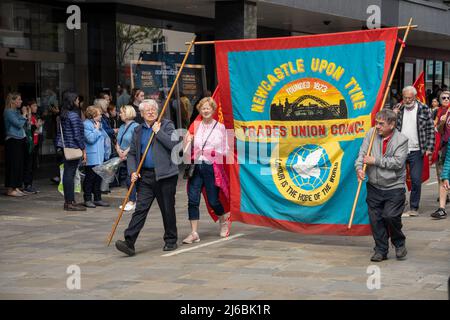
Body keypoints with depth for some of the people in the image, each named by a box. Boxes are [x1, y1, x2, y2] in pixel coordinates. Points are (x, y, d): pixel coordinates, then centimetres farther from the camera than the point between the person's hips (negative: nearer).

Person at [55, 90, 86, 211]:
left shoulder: (63, 115, 11)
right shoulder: (73, 115, -14)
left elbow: (59, 132, 16)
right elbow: (77, 135, -15)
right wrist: (83, 149, -9)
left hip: (66, 147, 9)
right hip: (74, 148, -9)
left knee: (67, 173, 11)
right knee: (70, 173, -6)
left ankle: (68, 201, 17)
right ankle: (70, 202, -3)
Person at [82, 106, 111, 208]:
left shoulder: (99, 124, 16)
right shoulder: (86, 125, -11)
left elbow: (105, 137, 25)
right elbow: (90, 139, -21)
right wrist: (97, 129, -12)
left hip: (100, 157, 8)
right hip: (91, 158, -8)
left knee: (98, 178, 11)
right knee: (90, 178, -3)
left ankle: (97, 199, 18)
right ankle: (87, 199, 5)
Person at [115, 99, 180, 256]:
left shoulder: (167, 125, 2)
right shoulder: (138, 131, 15)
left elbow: (174, 144, -13)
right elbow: (132, 153, 15)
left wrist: (158, 131, -11)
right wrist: (133, 171, 0)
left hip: (165, 175, -3)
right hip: (145, 176, 3)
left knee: (168, 210, 6)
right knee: (140, 208, -5)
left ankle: (171, 241, 22)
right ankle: (129, 242, -12)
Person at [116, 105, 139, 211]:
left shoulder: (135, 126, -10)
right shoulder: (122, 127, 17)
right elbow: (118, 141, 17)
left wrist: (125, 152, -14)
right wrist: (119, 150, -3)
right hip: (123, 158, 8)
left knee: (130, 179, -11)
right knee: (127, 179, 9)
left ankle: (132, 202, -6)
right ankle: (131, 201, 16)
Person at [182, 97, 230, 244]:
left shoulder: (220, 127, 3)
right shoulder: (196, 127, 11)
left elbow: (225, 150, 6)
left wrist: (217, 155, -13)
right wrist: (188, 142, -1)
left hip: (212, 167, -3)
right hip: (196, 166, 3)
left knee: (213, 200, 2)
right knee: (193, 200, -5)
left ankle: (224, 221, 32)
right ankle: (194, 233, 0)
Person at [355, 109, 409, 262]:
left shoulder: (401, 139, -8)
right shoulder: (371, 133, 3)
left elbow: (398, 162, -16)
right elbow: (362, 153, 1)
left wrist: (375, 161, -15)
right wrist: (359, 168, -18)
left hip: (394, 187, -4)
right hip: (374, 186, 4)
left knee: (390, 216, -12)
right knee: (375, 218, 3)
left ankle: (399, 244, 15)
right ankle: (381, 250, 17)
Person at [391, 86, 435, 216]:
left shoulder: (424, 109, 0)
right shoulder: (397, 108, 5)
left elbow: (431, 129, 1)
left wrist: (429, 148, -6)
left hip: (416, 151, -2)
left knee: (416, 180, 0)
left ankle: (414, 208, 11)